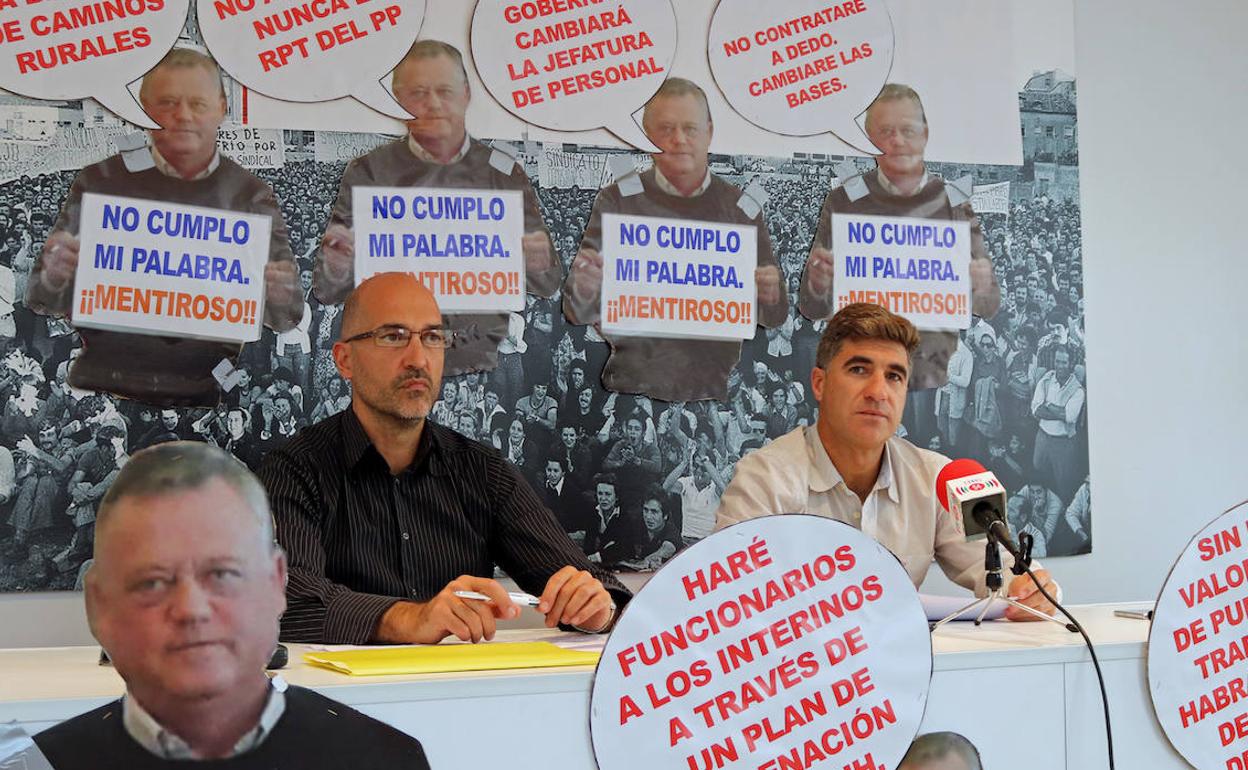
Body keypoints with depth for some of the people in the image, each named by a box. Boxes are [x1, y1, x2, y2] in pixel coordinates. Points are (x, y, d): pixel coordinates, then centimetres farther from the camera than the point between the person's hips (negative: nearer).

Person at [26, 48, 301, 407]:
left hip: (206, 398, 0)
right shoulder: (102, 181, 8)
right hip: (104, 387, 1)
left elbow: (286, 320, 10)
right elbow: (42, 306, 10)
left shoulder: (251, 194, 9)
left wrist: (280, 300, -14)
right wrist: (53, 278, -13)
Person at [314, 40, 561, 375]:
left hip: (484, 363, 1)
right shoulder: (369, 172, 7)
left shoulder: (503, 172, 11)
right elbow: (327, 293, 5)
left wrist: (537, 266, -11)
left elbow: (548, 288, 12)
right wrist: (338, 268, -18)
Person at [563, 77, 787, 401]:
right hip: (636, 384, -1)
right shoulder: (618, 201, 4)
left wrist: (770, 297, -9)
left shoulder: (740, 207, 10)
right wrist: (584, 290, -23)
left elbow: (774, 319, 14)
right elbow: (580, 314, 0)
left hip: (716, 386, 2)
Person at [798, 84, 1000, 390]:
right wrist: (818, 284, -16)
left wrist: (978, 287, -12)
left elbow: (988, 307, 10)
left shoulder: (953, 201, 6)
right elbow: (813, 310, 6)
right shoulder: (844, 201, 3)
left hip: (936, 376, 1)